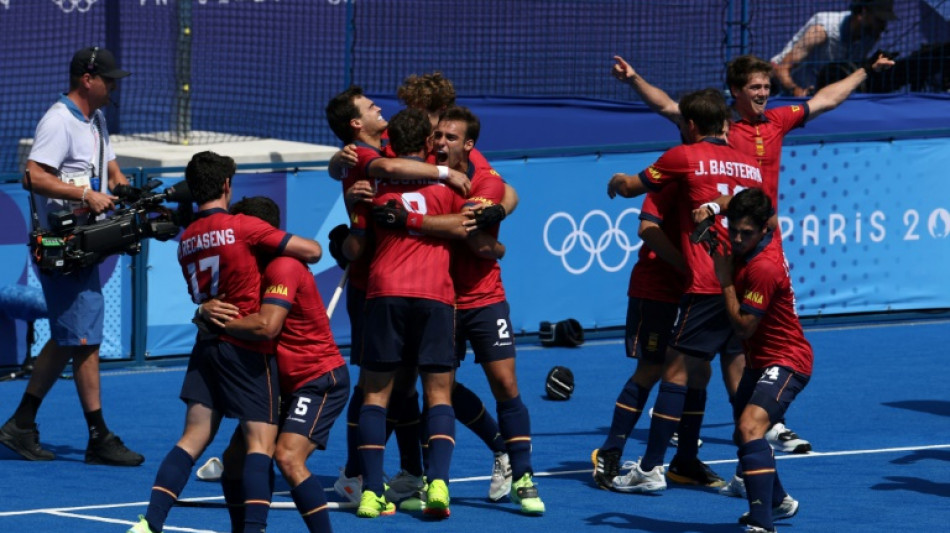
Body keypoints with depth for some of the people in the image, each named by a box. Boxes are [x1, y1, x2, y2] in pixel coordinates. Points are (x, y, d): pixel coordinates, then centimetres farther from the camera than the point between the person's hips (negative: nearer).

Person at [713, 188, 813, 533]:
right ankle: (778, 502, 51)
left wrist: (726, 281, -18)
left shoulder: (763, 268, -27)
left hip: (784, 361, -11)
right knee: (744, 431, 26)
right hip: (761, 359, 11)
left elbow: (743, 326, -24)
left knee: (751, 426, -31)